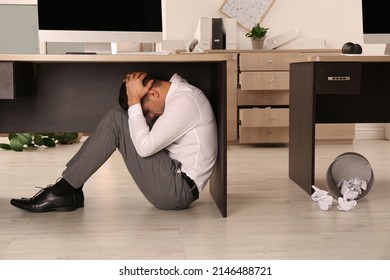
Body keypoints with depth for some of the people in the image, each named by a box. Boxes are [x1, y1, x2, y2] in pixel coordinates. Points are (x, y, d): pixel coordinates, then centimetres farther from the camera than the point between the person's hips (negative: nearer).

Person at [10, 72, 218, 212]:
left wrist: (134, 101, -16)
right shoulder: (180, 91, 11)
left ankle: (63, 191, -8)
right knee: (123, 117, 5)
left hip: (177, 191, -10)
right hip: (176, 183, 10)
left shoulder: (184, 102, -18)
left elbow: (144, 146, -23)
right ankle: (69, 190, 3)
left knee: (116, 120, -14)